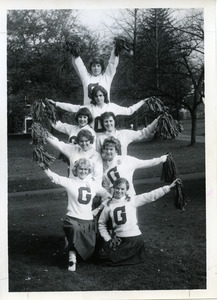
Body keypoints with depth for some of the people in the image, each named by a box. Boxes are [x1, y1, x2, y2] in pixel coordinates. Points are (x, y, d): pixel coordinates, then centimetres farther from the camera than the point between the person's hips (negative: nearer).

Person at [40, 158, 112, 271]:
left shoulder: (94, 184, 7)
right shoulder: (70, 182, -3)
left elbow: (107, 196, 17)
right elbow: (53, 177, -17)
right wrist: (44, 167, -32)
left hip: (88, 220, 4)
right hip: (73, 219, -4)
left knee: (89, 250, 3)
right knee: (75, 230, -36)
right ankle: (72, 258, -17)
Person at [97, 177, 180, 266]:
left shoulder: (132, 200, -4)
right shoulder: (109, 205, 3)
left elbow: (151, 196, -12)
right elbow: (101, 223, 11)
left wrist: (168, 188, -20)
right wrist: (108, 239, 3)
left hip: (135, 238, -4)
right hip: (118, 240, 4)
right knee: (102, 256, 0)